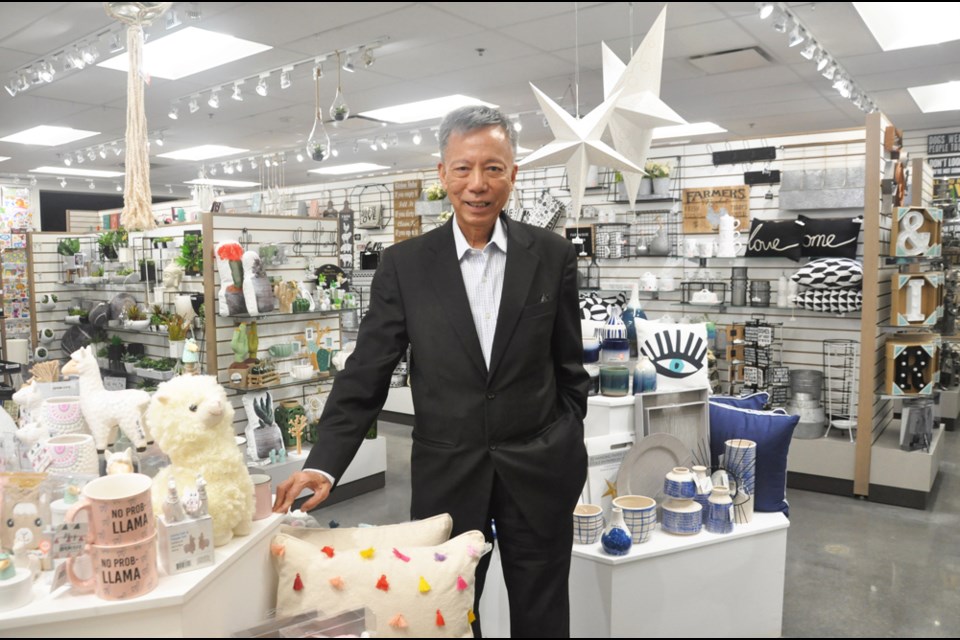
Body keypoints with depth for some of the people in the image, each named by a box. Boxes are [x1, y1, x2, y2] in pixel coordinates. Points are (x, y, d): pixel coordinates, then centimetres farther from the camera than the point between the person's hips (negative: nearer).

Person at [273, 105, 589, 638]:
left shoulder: (552, 255, -3)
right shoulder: (405, 265, -5)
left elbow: (569, 368, 4)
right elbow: (365, 375, -5)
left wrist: (568, 454, 6)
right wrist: (323, 464, -14)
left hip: (538, 472, 1)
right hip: (446, 474, 0)